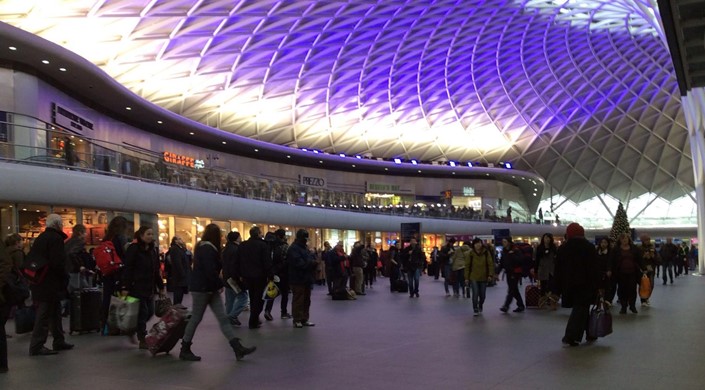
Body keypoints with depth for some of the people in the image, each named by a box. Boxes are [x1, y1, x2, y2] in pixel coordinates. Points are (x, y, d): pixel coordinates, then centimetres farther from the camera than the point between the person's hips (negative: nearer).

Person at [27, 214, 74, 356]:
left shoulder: (41, 237, 14)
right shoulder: (56, 238, -15)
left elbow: (29, 259, 17)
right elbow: (58, 263, -22)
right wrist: (65, 278, -8)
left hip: (39, 283, 10)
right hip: (50, 284, -10)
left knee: (55, 312, 18)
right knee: (44, 315, -4)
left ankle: (59, 342, 25)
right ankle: (36, 347, -1)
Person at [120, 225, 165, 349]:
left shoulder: (153, 250, 13)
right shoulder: (133, 249, -9)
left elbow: (156, 270, 17)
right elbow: (127, 269, -13)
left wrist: (161, 287, 14)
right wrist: (125, 288, -18)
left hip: (149, 288, 7)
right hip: (137, 287, -7)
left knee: (150, 312, 8)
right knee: (142, 312, -5)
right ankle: (143, 340, 5)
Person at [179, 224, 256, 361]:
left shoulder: (203, 247, 13)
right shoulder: (207, 249, -18)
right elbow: (210, 271, -23)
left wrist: (218, 285, 6)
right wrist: (220, 284, -10)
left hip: (210, 289, 10)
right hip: (201, 289, -10)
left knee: (223, 318, 2)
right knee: (196, 319, 2)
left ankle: (238, 348, -1)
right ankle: (185, 350, 15)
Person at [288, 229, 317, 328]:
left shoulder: (304, 248, 18)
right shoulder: (293, 249, -13)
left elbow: (310, 260, 17)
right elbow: (298, 263, -22)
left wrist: (313, 262, -6)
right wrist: (311, 263, -18)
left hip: (306, 279, 10)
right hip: (298, 280, -9)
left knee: (306, 300, 12)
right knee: (298, 300, -5)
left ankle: (304, 319, 19)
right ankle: (297, 320, 0)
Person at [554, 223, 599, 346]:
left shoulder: (563, 248, 4)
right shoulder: (589, 247, -3)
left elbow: (558, 270, 4)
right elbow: (594, 269, -6)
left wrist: (559, 287, 9)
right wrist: (596, 286, -3)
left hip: (569, 284, 4)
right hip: (585, 285, -4)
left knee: (582, 309, 16)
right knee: (581, 309, -3)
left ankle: (589, 334, 23)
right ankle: (570, 336, -12)